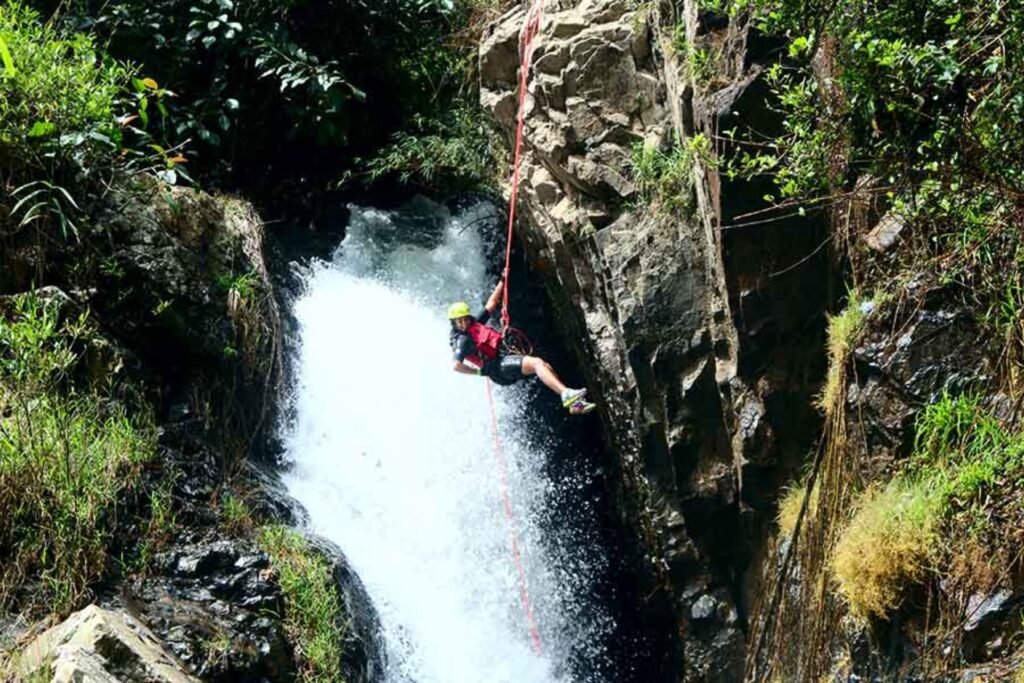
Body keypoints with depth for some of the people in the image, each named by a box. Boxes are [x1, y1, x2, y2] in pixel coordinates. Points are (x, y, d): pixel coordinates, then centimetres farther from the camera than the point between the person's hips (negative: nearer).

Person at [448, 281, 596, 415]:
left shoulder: (476, 324, 17)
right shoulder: (462, 341, -9)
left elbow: (491, 304, 25)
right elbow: (456, 366, -20)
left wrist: (502, 282, 23)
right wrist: (480, 371, -13)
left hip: (505, 357, 10)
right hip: (498, 366, -10)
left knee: (546, 366, -1)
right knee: (536, 362, -27)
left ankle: (575, 403, -6)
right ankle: (566, 394, -41)